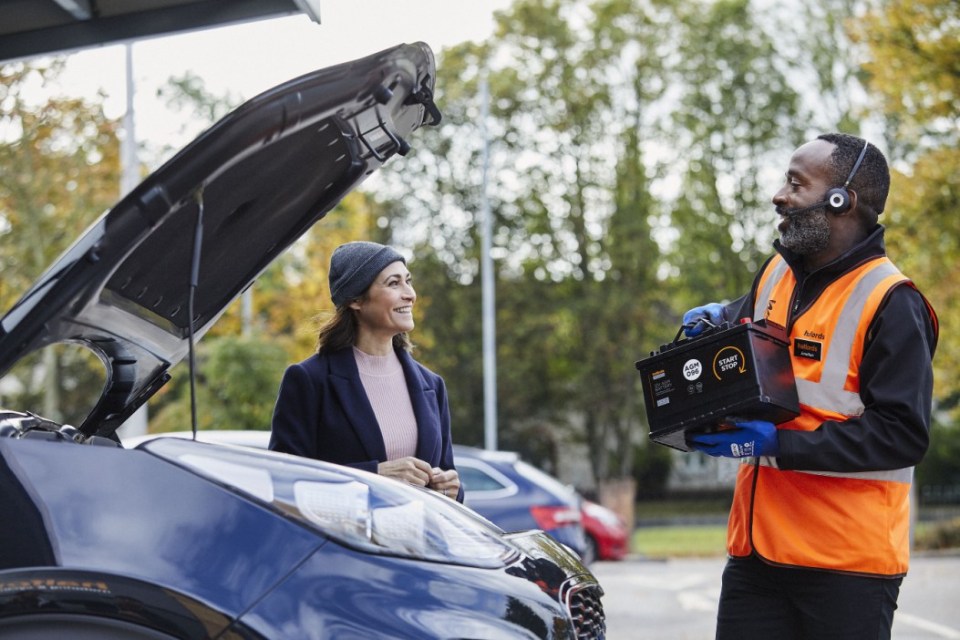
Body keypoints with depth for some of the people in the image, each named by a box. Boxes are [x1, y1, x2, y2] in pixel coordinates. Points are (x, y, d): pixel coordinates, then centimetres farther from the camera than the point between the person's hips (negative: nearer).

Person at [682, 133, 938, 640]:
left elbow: (903, 435, -18)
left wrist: (778, 445, -22)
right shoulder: (776, 274, 10)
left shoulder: (890, 303, -13)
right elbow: (749, 316, 32)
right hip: (756, 546, 7)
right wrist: (717, 320, 7)